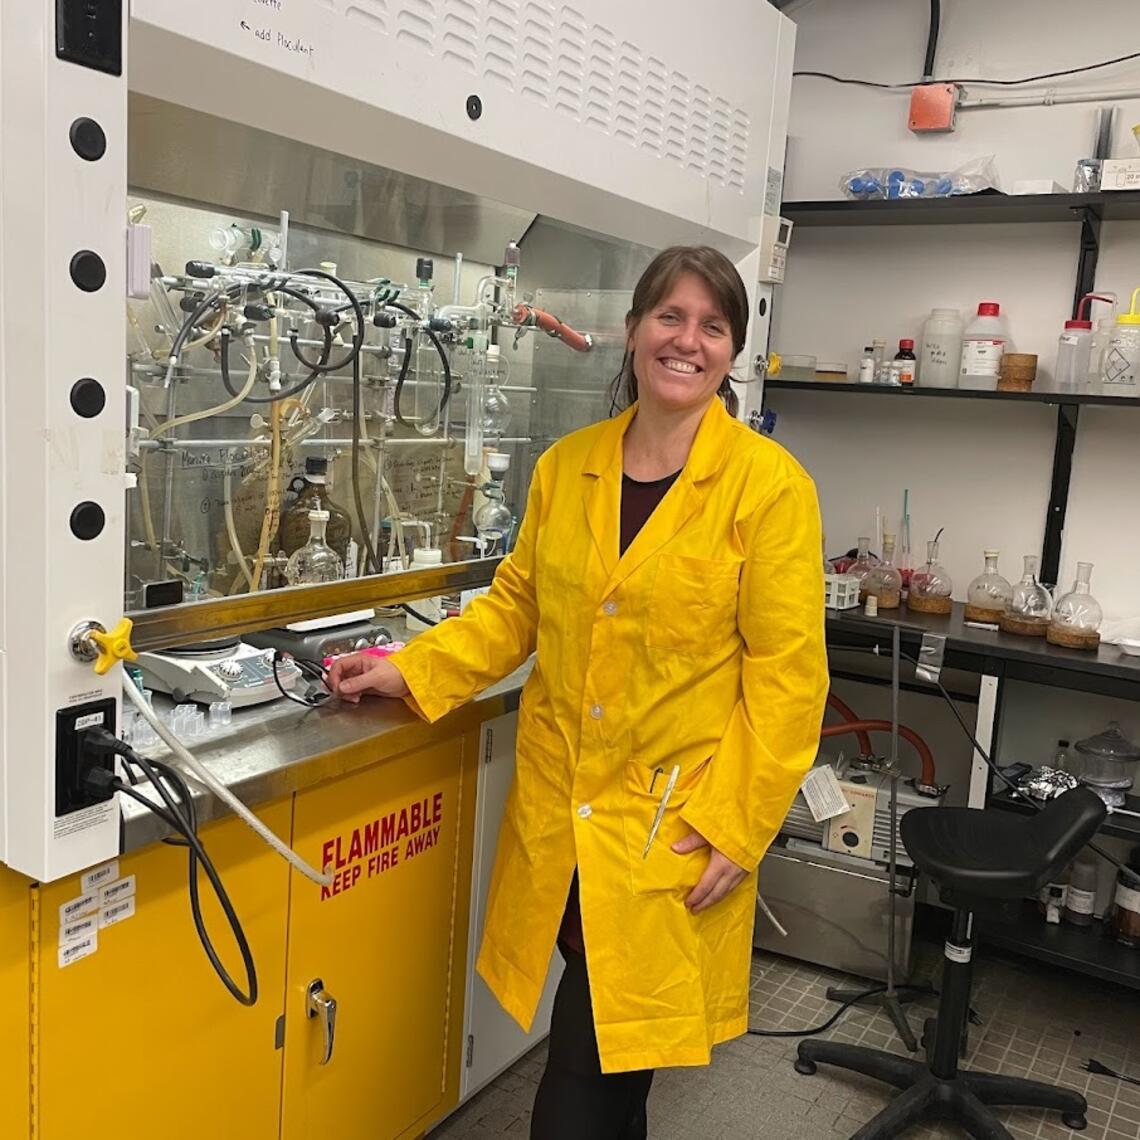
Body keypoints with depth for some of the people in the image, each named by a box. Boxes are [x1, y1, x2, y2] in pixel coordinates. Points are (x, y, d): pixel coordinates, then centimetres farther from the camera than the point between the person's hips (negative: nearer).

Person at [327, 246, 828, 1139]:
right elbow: (517, 607, 11)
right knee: (602, 1054, 20)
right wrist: (412, 670, 0)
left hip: (675, 823, -4)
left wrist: (738, 826, -13)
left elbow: (787, 672, -11)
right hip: (558, 806, 4)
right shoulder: (565, 466, 4)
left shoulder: (769, 485, -10)